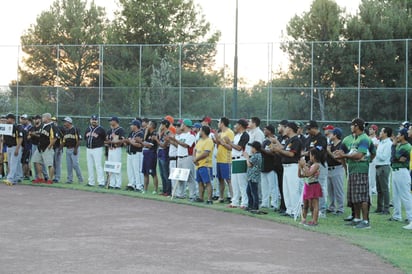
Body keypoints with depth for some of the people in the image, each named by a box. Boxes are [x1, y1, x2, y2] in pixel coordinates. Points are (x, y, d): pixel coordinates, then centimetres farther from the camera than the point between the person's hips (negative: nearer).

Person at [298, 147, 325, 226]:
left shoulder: (316, 165, -13)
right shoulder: (312, 165, 13)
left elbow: (308, 174, -25)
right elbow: (300, 175, 16)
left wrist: (304, 165, -19)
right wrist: (300, 167, 4)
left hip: (313, 186, -9)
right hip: (308, 186, 9)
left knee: (314, 205, -5)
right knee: (305, 204, 11)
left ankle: (314, 221, -5)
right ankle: (303, 219, 15)